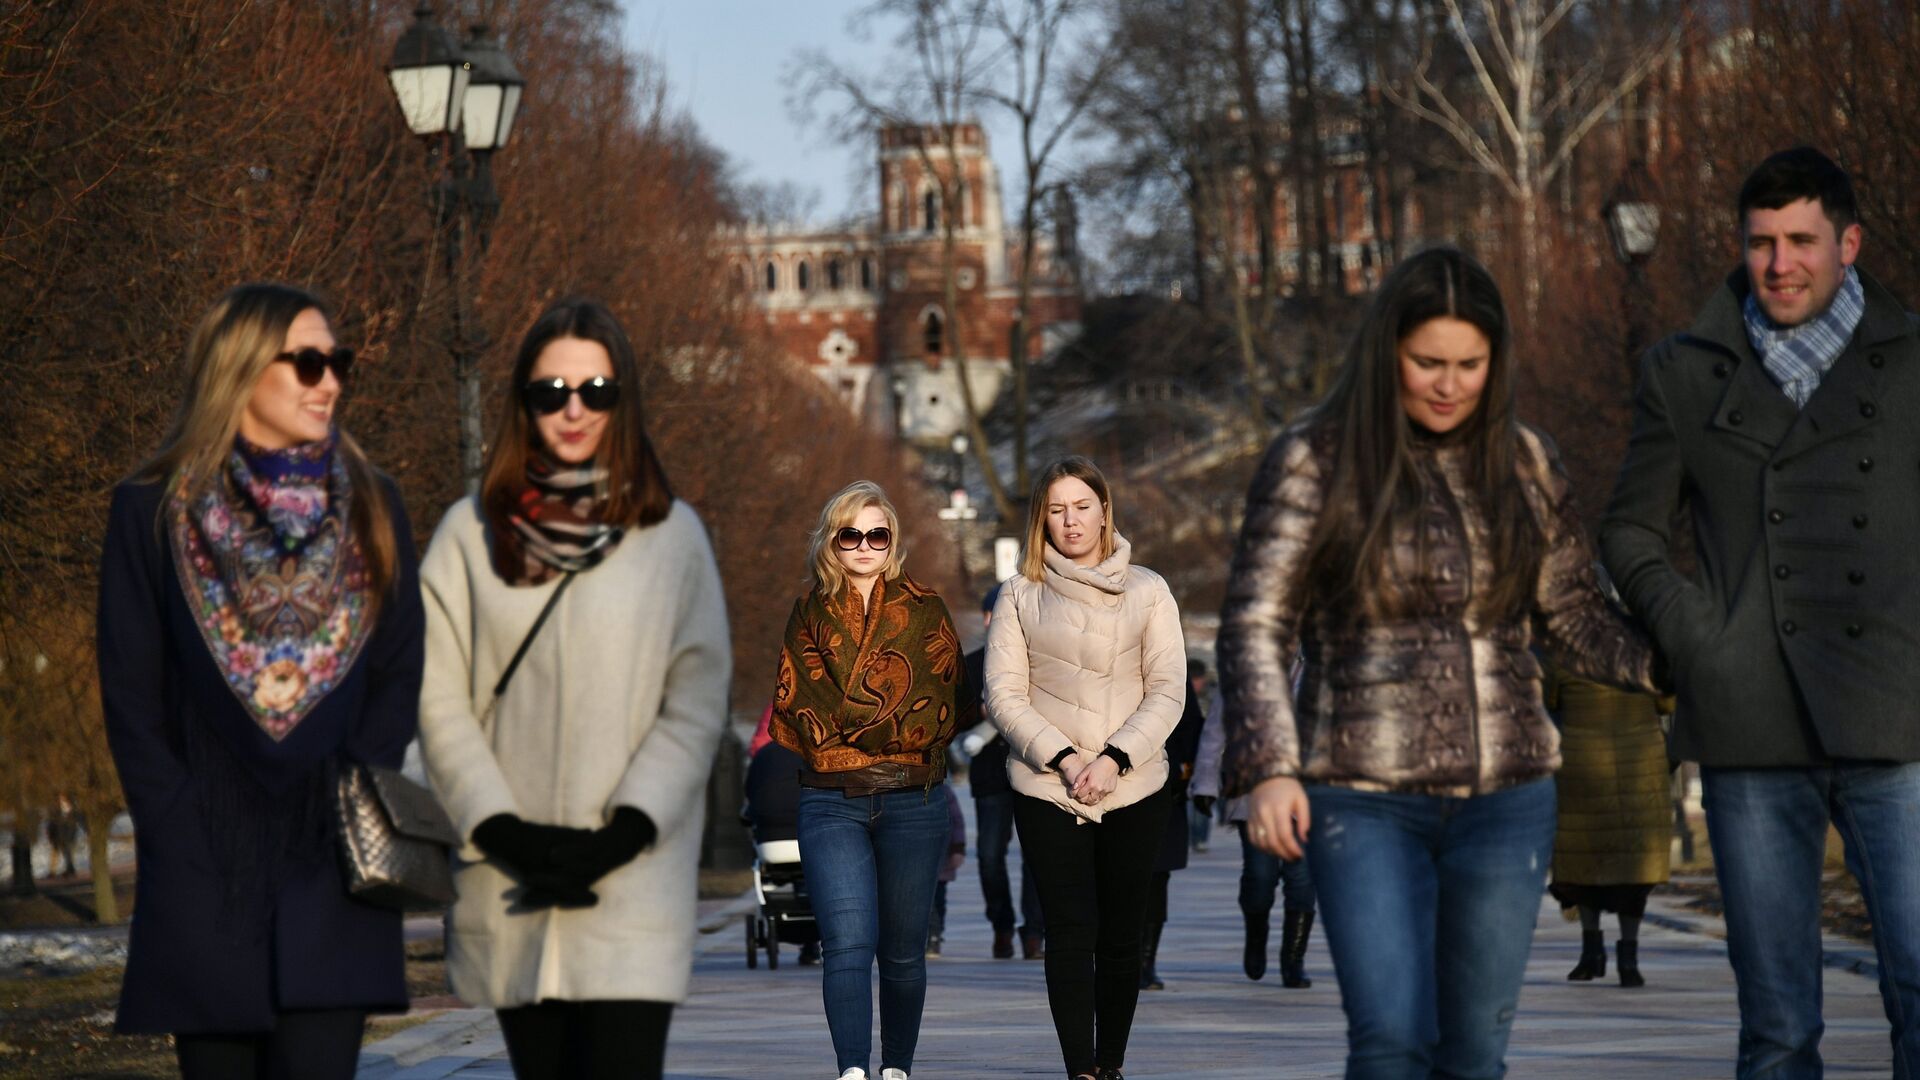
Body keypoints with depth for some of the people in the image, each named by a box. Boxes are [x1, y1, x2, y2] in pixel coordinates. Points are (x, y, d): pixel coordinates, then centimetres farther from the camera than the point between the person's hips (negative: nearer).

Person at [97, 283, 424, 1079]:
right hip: (203, 889, 0)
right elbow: (131, 700, 2)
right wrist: (180, 833, -7)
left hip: (332, 877, 1)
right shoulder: (151, 513, 4)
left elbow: (398, 680, 8)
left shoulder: (370, 509, 10)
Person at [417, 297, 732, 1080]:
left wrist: (624, 834, -10)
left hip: (632, 881, -2)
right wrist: (503, 831, -8)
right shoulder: (471, 533, 8)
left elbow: (698, 703, 2)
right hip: (510, 893, 2)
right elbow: (439, 700, 4)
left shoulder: (671, 535, 5)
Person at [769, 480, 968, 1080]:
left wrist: (846, 723, -5)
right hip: (830, 804, 0)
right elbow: (795, 711, 7)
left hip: (912, 801, 0)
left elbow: (942, 708, 1)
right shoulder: (810, 614, 12)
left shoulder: (923, 611, 7)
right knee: (848, 944, -14)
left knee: (903, 952, 5)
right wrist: (890, 729, -5)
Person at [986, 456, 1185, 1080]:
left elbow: (1168, 691, 0)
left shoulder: (1147, 590, 6)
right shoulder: (1020, 596, 5)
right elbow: (1004, 695, 0)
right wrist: (1061, 757, -13)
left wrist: (1114, 759, -13)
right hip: (1047, 792, -1)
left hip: (1135, 789, 1)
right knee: (1072, 934, -6)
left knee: (1121, 936, 4)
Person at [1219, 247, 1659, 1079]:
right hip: (1364, 800, -3)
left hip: (1505, 799, 3)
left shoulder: (1521, 462, 8)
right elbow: (1254, 627, -3)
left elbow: (1576, 619, 11)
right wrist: (1267, 769, -16)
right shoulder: (1314, 461, -2)